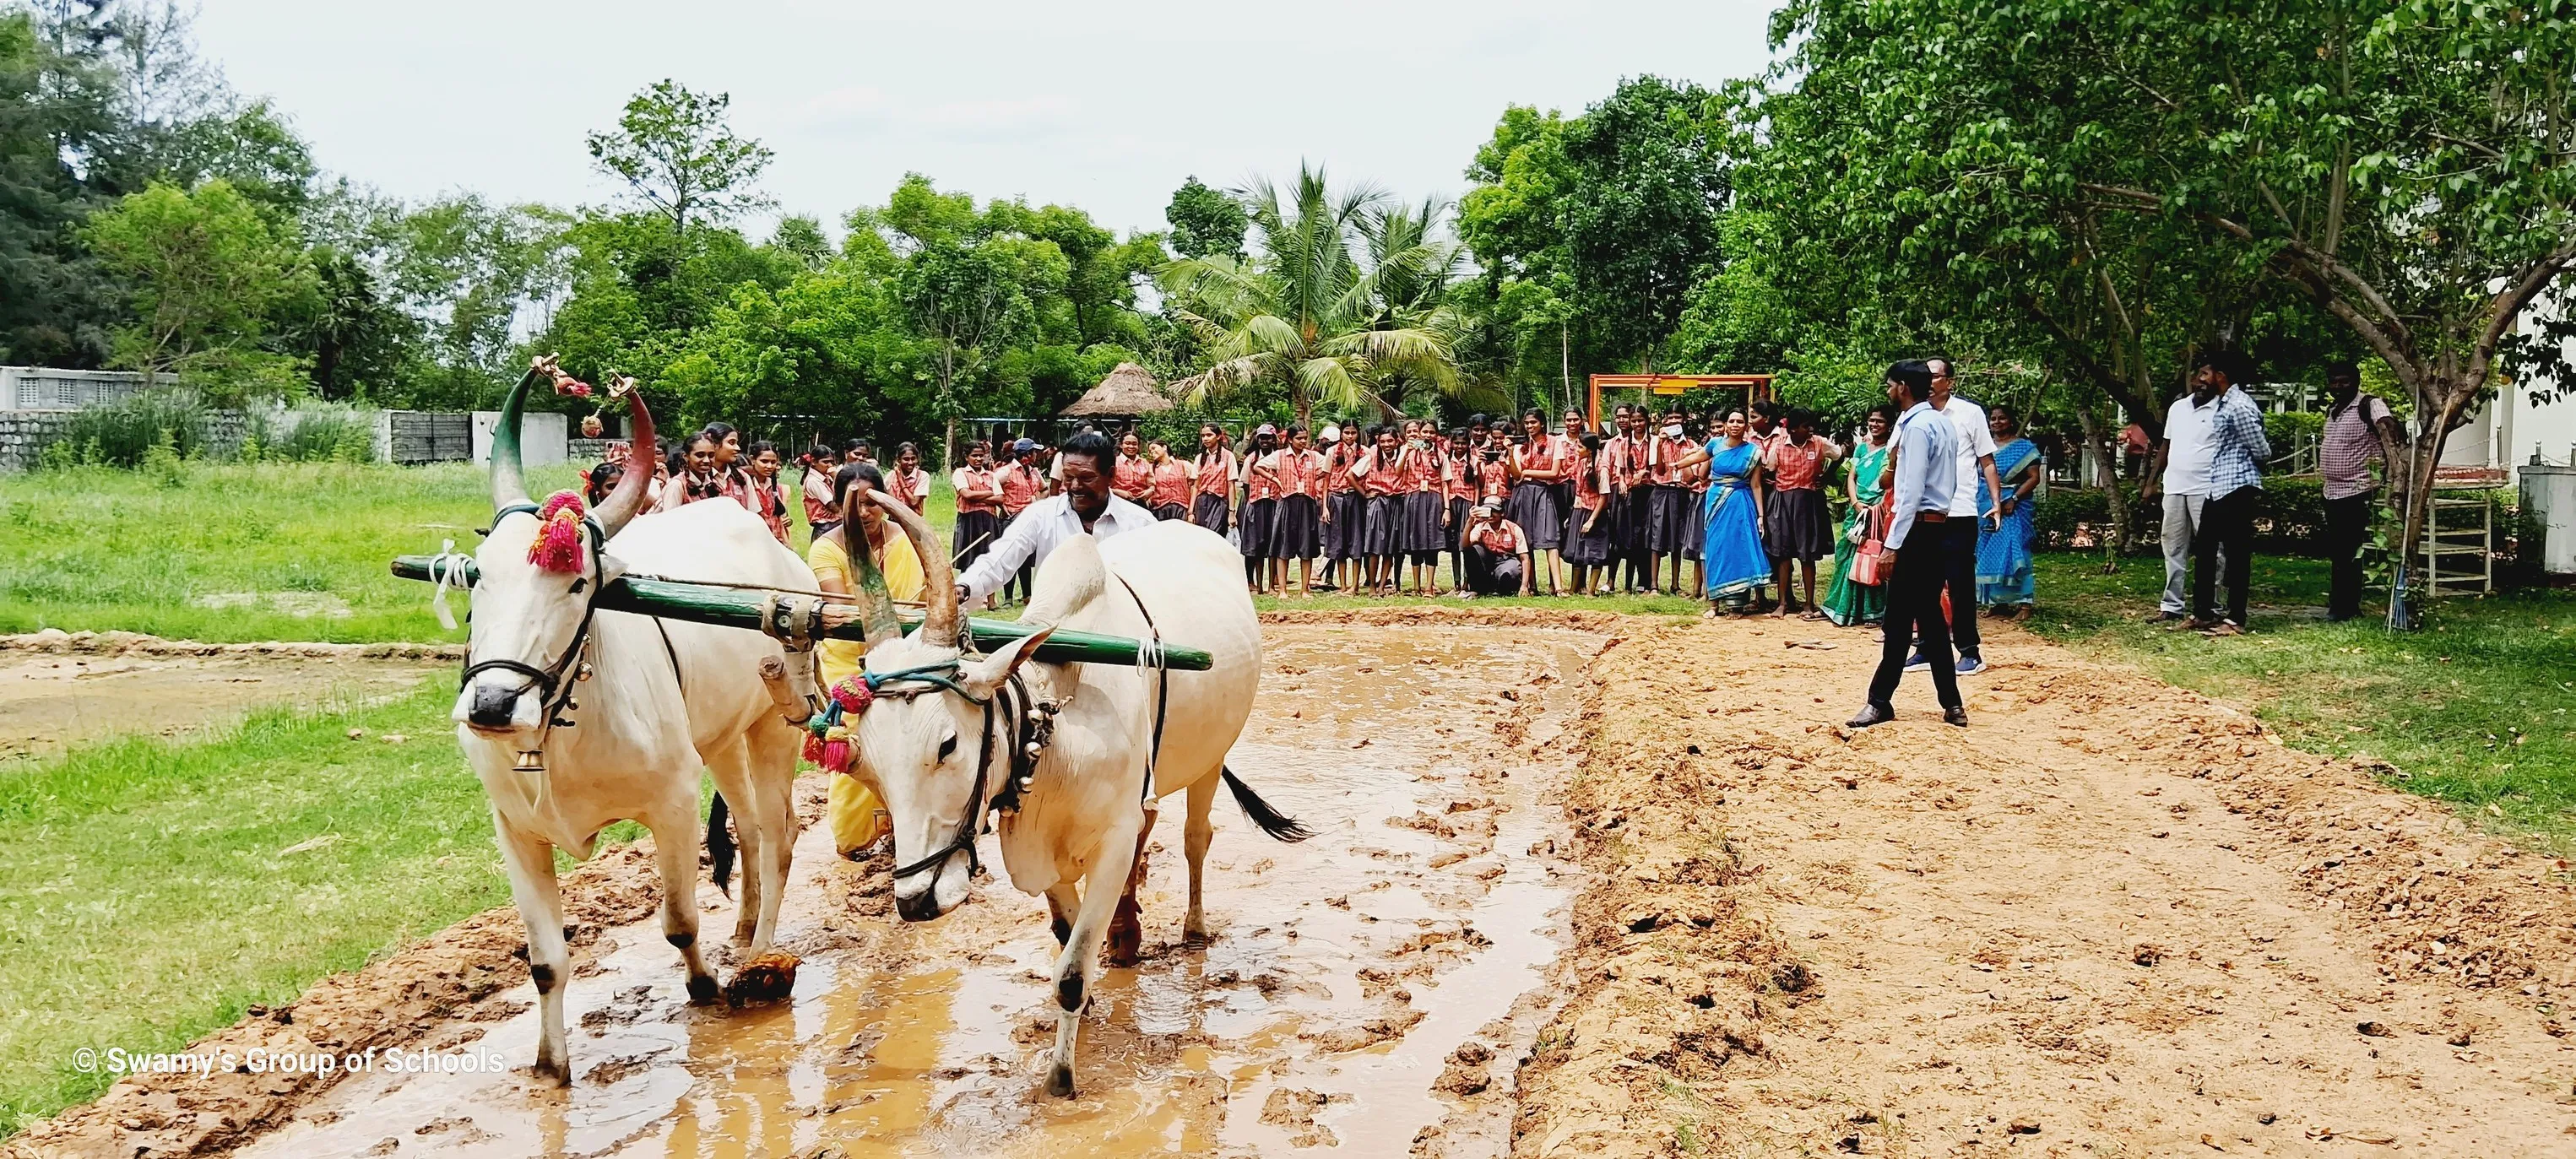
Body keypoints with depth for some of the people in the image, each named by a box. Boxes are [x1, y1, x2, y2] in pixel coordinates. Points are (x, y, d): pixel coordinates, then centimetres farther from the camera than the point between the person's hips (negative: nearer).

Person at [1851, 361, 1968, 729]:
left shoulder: (1917, 427, -14)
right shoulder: (1943, 424, 15)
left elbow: (1912, 492, -19)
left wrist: (1893, 544, -20)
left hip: (1918, 529, -9)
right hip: (1939, 526, 9)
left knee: (1899, 619, -4)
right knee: (1931, 618, 10)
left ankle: (1881, 701, 1)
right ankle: (1952, 704, 10)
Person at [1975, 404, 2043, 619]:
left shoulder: (2024, 447, -1)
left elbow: (2034, 478, -8)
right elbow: (1977, 478, 19)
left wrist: (2013, 499, -18)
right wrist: (1980, 504, 6)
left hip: (2014, 508, -5)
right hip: (1986, 508, 5)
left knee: (2013, 552, -11)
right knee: (1990, 554, 4)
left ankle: (2024, 603, -10)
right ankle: (1997, 603, 10)